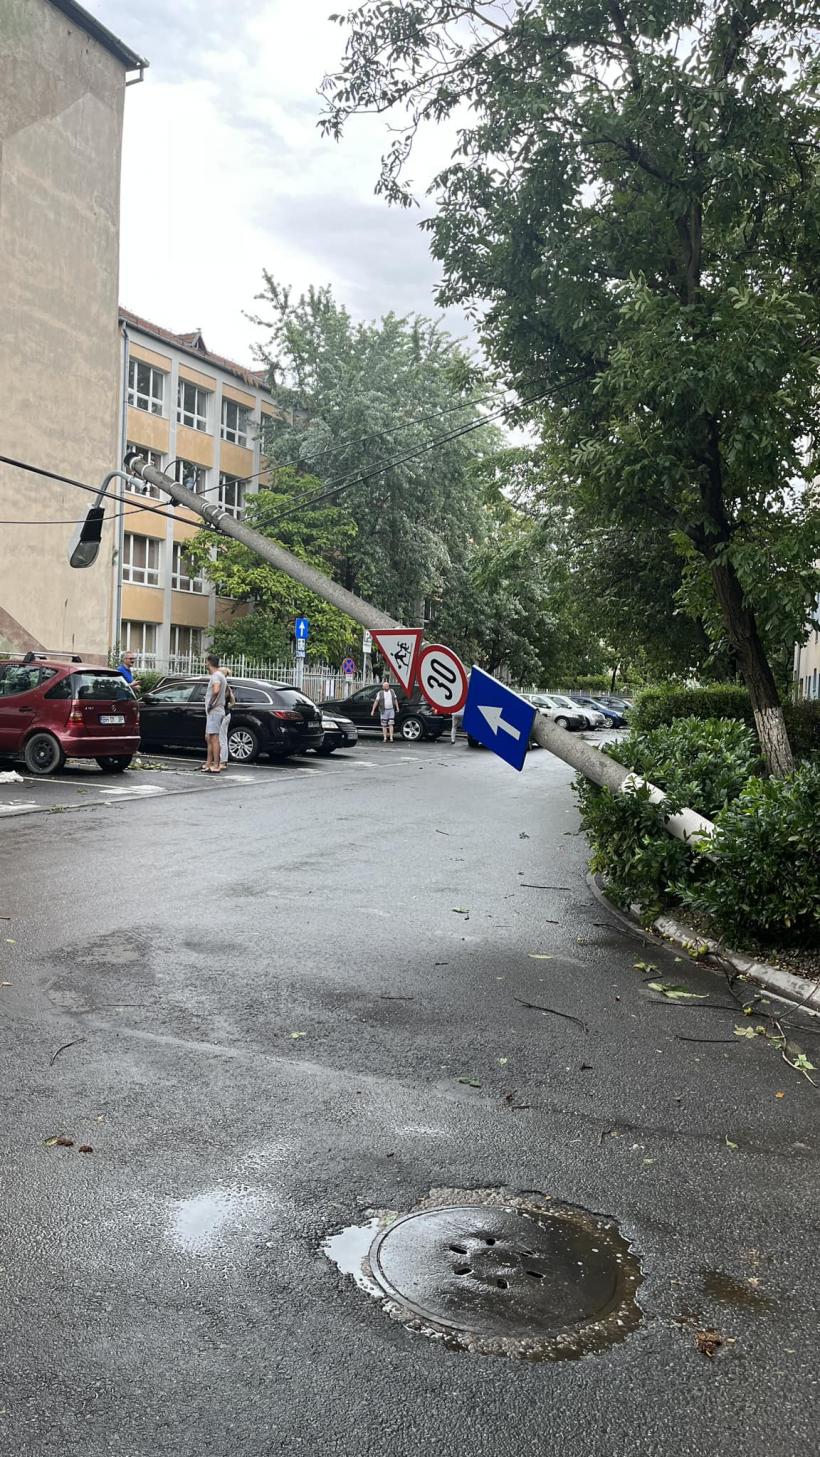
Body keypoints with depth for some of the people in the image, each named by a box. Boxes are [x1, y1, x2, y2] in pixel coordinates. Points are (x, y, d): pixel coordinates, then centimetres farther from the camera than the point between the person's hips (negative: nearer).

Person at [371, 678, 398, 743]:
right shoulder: (380, 693, -2)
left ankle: (391, 738, -4)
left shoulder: (392, 691, 9)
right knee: (384, 725, 3)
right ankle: (385, 738, 9)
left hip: (391, 710, 2)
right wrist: (373, 710, -6)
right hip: (384, 711, -2)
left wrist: (397, 708, 10)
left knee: (391, 724, -3)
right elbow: (376, 701, -3)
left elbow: (395, 700, 15)